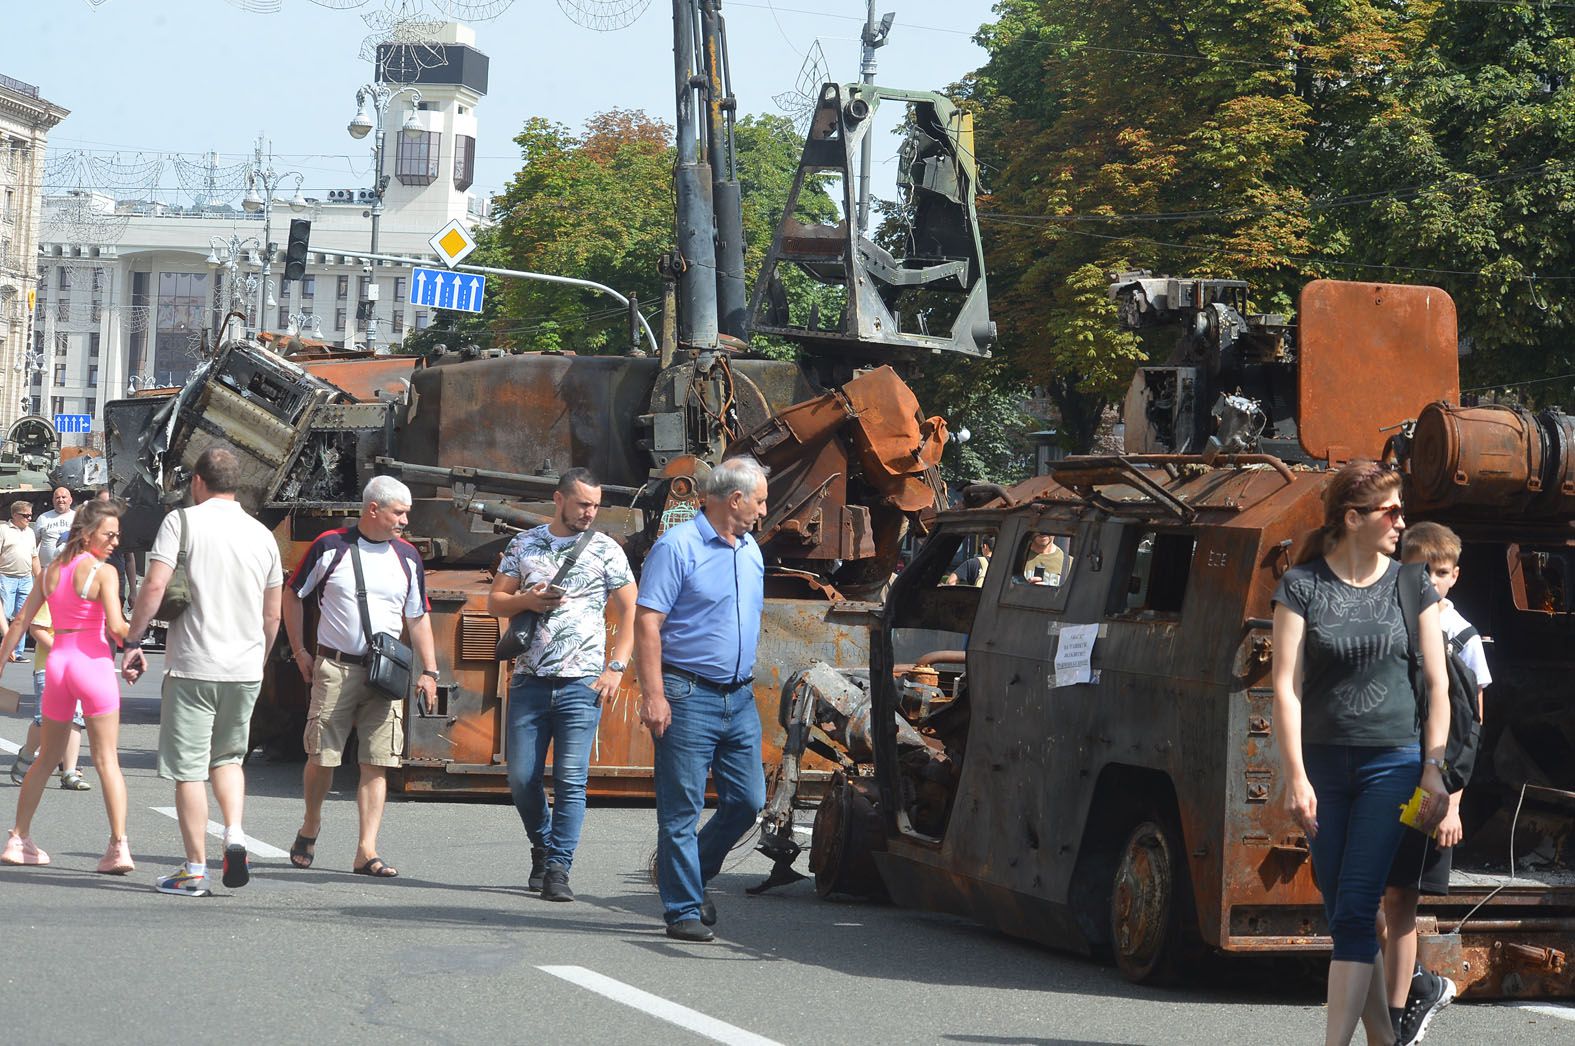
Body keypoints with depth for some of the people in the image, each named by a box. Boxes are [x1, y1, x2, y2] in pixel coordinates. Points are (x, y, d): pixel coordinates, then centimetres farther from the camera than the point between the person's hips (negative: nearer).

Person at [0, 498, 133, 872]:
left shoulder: (52, 570, 10)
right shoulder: (103, 572, -8)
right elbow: (116, 627, -18)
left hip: (57, 661, 6)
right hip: (93, 662, -5)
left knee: (47, 758, 17)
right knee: (107, 759, -4)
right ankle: (119, 845, -12)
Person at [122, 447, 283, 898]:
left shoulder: (182, 522, -5)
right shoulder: (262, 535, 9)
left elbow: (155, 587, -14)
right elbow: (273, 614, 14)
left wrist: (133, 641, -6)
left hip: (192, 664, -4)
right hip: (245, 668, 5)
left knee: (188, 767, 2)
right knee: (228, 757, 21)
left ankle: (195, 870, 3)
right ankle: (235, 835, -1)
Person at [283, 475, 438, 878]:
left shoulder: (407, 557, 9)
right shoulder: (330, 547, -1)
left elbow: (418, 617, 15)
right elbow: (292, 595, 9)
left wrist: (429, 671, 9)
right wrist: (300, 651, 4)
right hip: (334, 667, -2)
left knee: (377, 765, -4)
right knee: (322, 757, 1)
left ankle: (366, 851, -3)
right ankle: (310, 827, 26)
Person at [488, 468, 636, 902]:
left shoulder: (605, 550, 5)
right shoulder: (524, 545, 11)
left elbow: (629, 612, 5)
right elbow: (495, 602, 13)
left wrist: (616, 667, -5)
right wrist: (526, 601, -8)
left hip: (581, 683, -2)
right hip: (529, 681, 2)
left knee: (571, 780, -8)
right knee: (522, 777, 2)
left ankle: (558, 868, -4)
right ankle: (542, 846, 26)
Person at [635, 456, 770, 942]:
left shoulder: (750, 552, 16)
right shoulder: (678, 547, -9)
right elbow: (647, 623, -13)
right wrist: (653, 695, -20)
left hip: (740, 699, 7)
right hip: (689, 696, -7)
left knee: (747, 801, 6)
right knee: (682, 808, -3)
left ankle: (692, 875, 26)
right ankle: (684, 910, 2)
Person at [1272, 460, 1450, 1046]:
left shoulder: (1410, 587, 5)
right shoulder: (1302, 586, 0)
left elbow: (1437, 684, 7)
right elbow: (1286, 685, -3)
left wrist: (1434, 771, -1)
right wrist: (1296, 776, -10)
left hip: (1391, 762, -1)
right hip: (1322, 762, 1)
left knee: (1355, 912, -11)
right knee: (1343, 914, 5)